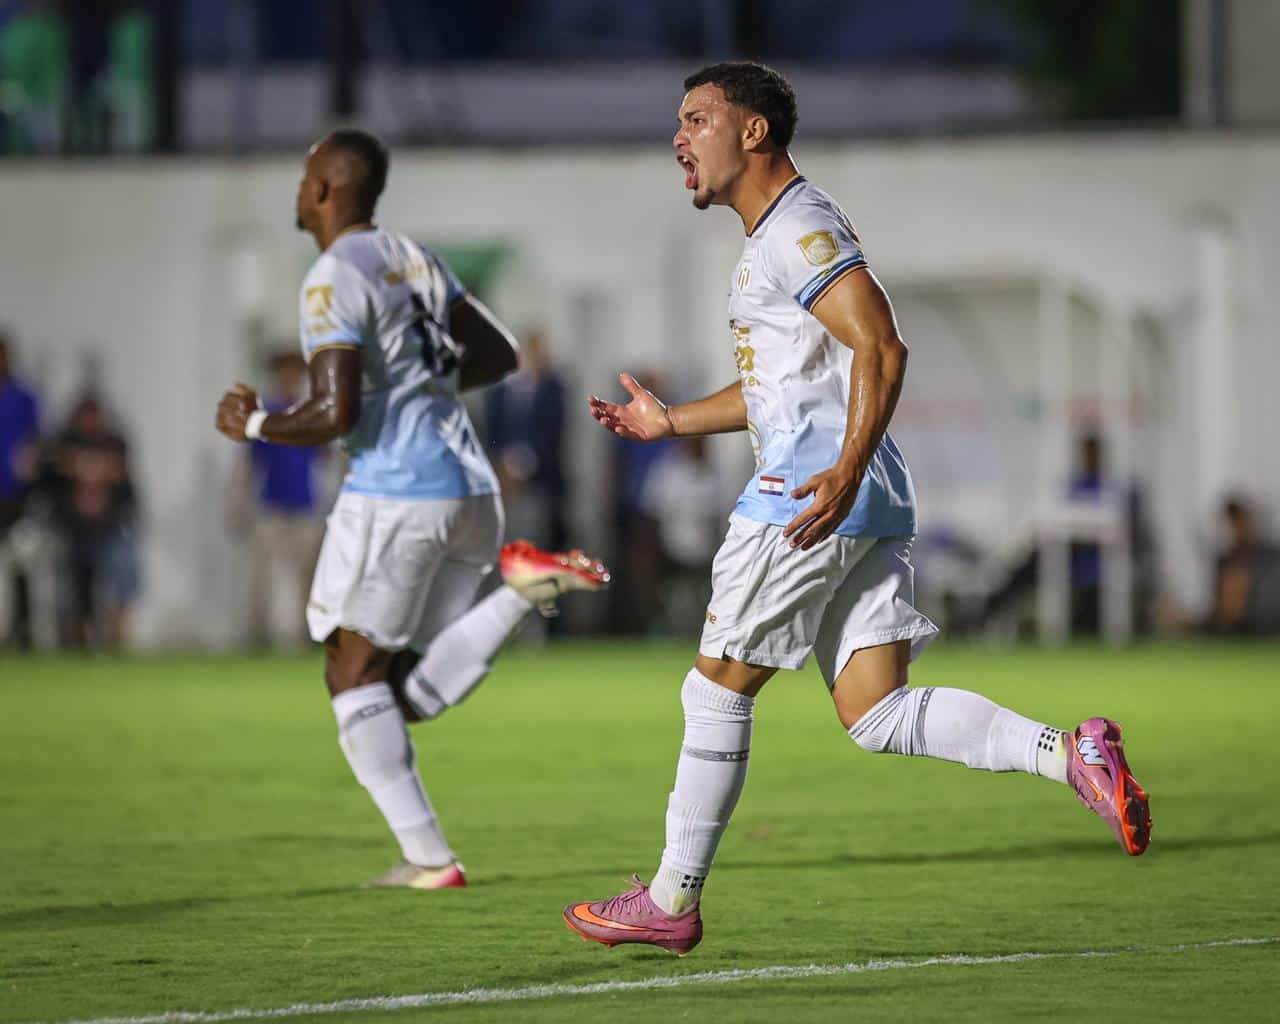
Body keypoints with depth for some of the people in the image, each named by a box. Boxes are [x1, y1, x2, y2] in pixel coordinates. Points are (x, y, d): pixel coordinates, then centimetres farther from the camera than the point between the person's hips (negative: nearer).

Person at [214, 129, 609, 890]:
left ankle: (429, 857, -2)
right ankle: (522, 586, -10)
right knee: (415, 694, 10)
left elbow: (334, 415, -18)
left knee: (354, 673, 5)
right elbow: (499, 354, 23)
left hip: (395, 492, -8)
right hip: (470, 490, 8)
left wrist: (251, 424, 0)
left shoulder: (335, 281, -11)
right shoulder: (415, 259, 16)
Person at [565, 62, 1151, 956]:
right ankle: (1069, 754, -12)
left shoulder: (798, 228, -9)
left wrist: (846, 471, -31)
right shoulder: (777, 235, 23)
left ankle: (672, 901, 9)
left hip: (809, 499, -10)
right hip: (872, 511, 10)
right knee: (877, 714, 2)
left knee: (717, 690, 1)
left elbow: (881, 350, -21)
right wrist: (671, 422, 31)